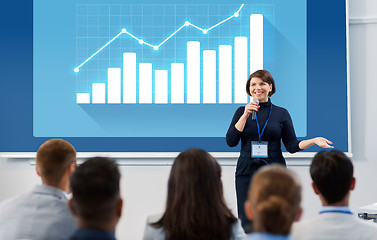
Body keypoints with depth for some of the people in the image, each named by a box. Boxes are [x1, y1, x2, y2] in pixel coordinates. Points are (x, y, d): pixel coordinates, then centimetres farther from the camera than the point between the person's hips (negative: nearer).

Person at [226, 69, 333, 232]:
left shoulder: (281, 113, 7)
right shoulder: (242, 112, 8)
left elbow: (292, 145, 5)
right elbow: (231, 141, -3)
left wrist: (313, 141, -11)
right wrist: (245, 115, -9)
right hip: (247, 172, 0)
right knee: (248, 226, -4)